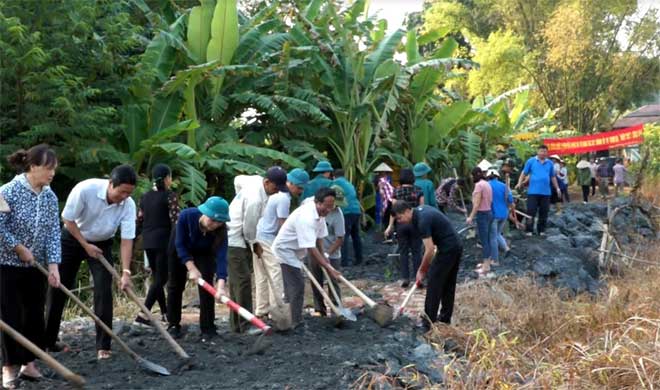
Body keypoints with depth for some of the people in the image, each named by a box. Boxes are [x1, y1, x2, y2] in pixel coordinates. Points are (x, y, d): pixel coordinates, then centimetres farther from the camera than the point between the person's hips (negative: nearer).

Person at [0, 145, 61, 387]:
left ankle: (29, 363, 20)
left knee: (35, 314, 8)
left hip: (37, 267, 5)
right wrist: (20, 248, -15)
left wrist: (53, 264, -12)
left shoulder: (50, 197, -1)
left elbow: (54, 232, -3)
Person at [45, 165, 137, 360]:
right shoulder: (85, 189, -30)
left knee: (104, 291, -11)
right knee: (58, 288, 4)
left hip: (101, 244, 1)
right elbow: (68, 219, -18)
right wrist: (85, 245, -18)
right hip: (73, 239, -1)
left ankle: (103, 346, -5)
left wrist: (126, 272, -30)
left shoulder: (128, 205, -24)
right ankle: (47, 339, 21)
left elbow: (127, 240, -22)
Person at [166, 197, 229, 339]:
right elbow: (180, 245, -29)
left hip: (204, 253, 0)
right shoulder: (186, 215, -38)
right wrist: (192, 268, -36)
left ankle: (208, 328, -3)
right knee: (175, 286, 6)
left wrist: (220, 285, -56)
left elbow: (221, 257, -43)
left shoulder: (220, 231, -36)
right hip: (179, 249, 0)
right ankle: (173, 325, 20)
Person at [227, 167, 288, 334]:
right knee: (243, 280, -9)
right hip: (235, 240, -10)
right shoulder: (255, 199, -28)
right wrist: (255, 245, -3)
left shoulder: (257, 180, 0)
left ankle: (237, 323, 17)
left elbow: (238, 180, 21)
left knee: (237, 281, 12)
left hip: (241, 239, 10)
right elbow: (249, 228, -20)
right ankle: (245, 325, -5)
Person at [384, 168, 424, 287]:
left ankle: (405, 278, 5)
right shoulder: (418, 190, -2)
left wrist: (390, 226, 1)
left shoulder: (396, 191, -2)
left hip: (401, 224, 0)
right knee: (416, 251, 5)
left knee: (403, 252, 7)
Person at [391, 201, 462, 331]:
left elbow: (430, 250, -21)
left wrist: (421, 271, -8)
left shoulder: (422, 220, -21)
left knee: (433, 283, -5)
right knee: (448, 284, 15)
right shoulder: (420, 209, 8)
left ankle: (428, 323, -2)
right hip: (456, 247, 10)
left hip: (447, 250, -10)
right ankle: (445, 318, 23)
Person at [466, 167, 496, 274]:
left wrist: (471, 217, -15)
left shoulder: (479, 185, -15)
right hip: (489, 212, 9)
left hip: (482, 214, -9)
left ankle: (486, 266, -1)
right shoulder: (487, 184, 12)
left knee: (484, 240, -4)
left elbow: (477, 203, -18)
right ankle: (487, 262, 24)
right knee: (487, 239, 15)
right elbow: (488, 200, 9)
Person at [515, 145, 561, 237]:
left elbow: (553, 177, 18)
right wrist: (519, 183, -8)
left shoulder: (550, 163, 10)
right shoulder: (531, 161, 2)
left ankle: (541, 230, 19)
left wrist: (557, 188, 17)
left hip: (546, 192, 3)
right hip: (533, 191, -3)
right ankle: (529, 230, 3)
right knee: (531, 211, -4)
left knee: (544, 212, 8)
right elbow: (524, 173, 3)